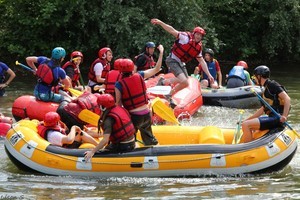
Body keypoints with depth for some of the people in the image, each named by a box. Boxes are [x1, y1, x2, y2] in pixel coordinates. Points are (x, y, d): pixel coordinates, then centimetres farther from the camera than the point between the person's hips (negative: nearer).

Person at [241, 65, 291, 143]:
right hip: (272, 117, 11)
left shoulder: (272, 85, -8)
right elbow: (263, 109, 26)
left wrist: (284, 116, -31)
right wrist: (248, 119, 24)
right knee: (247, 125, 22)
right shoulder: (267, 88, 22)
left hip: (276, 118, -11)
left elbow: (287, 99, -19)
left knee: (246, 125, -21)